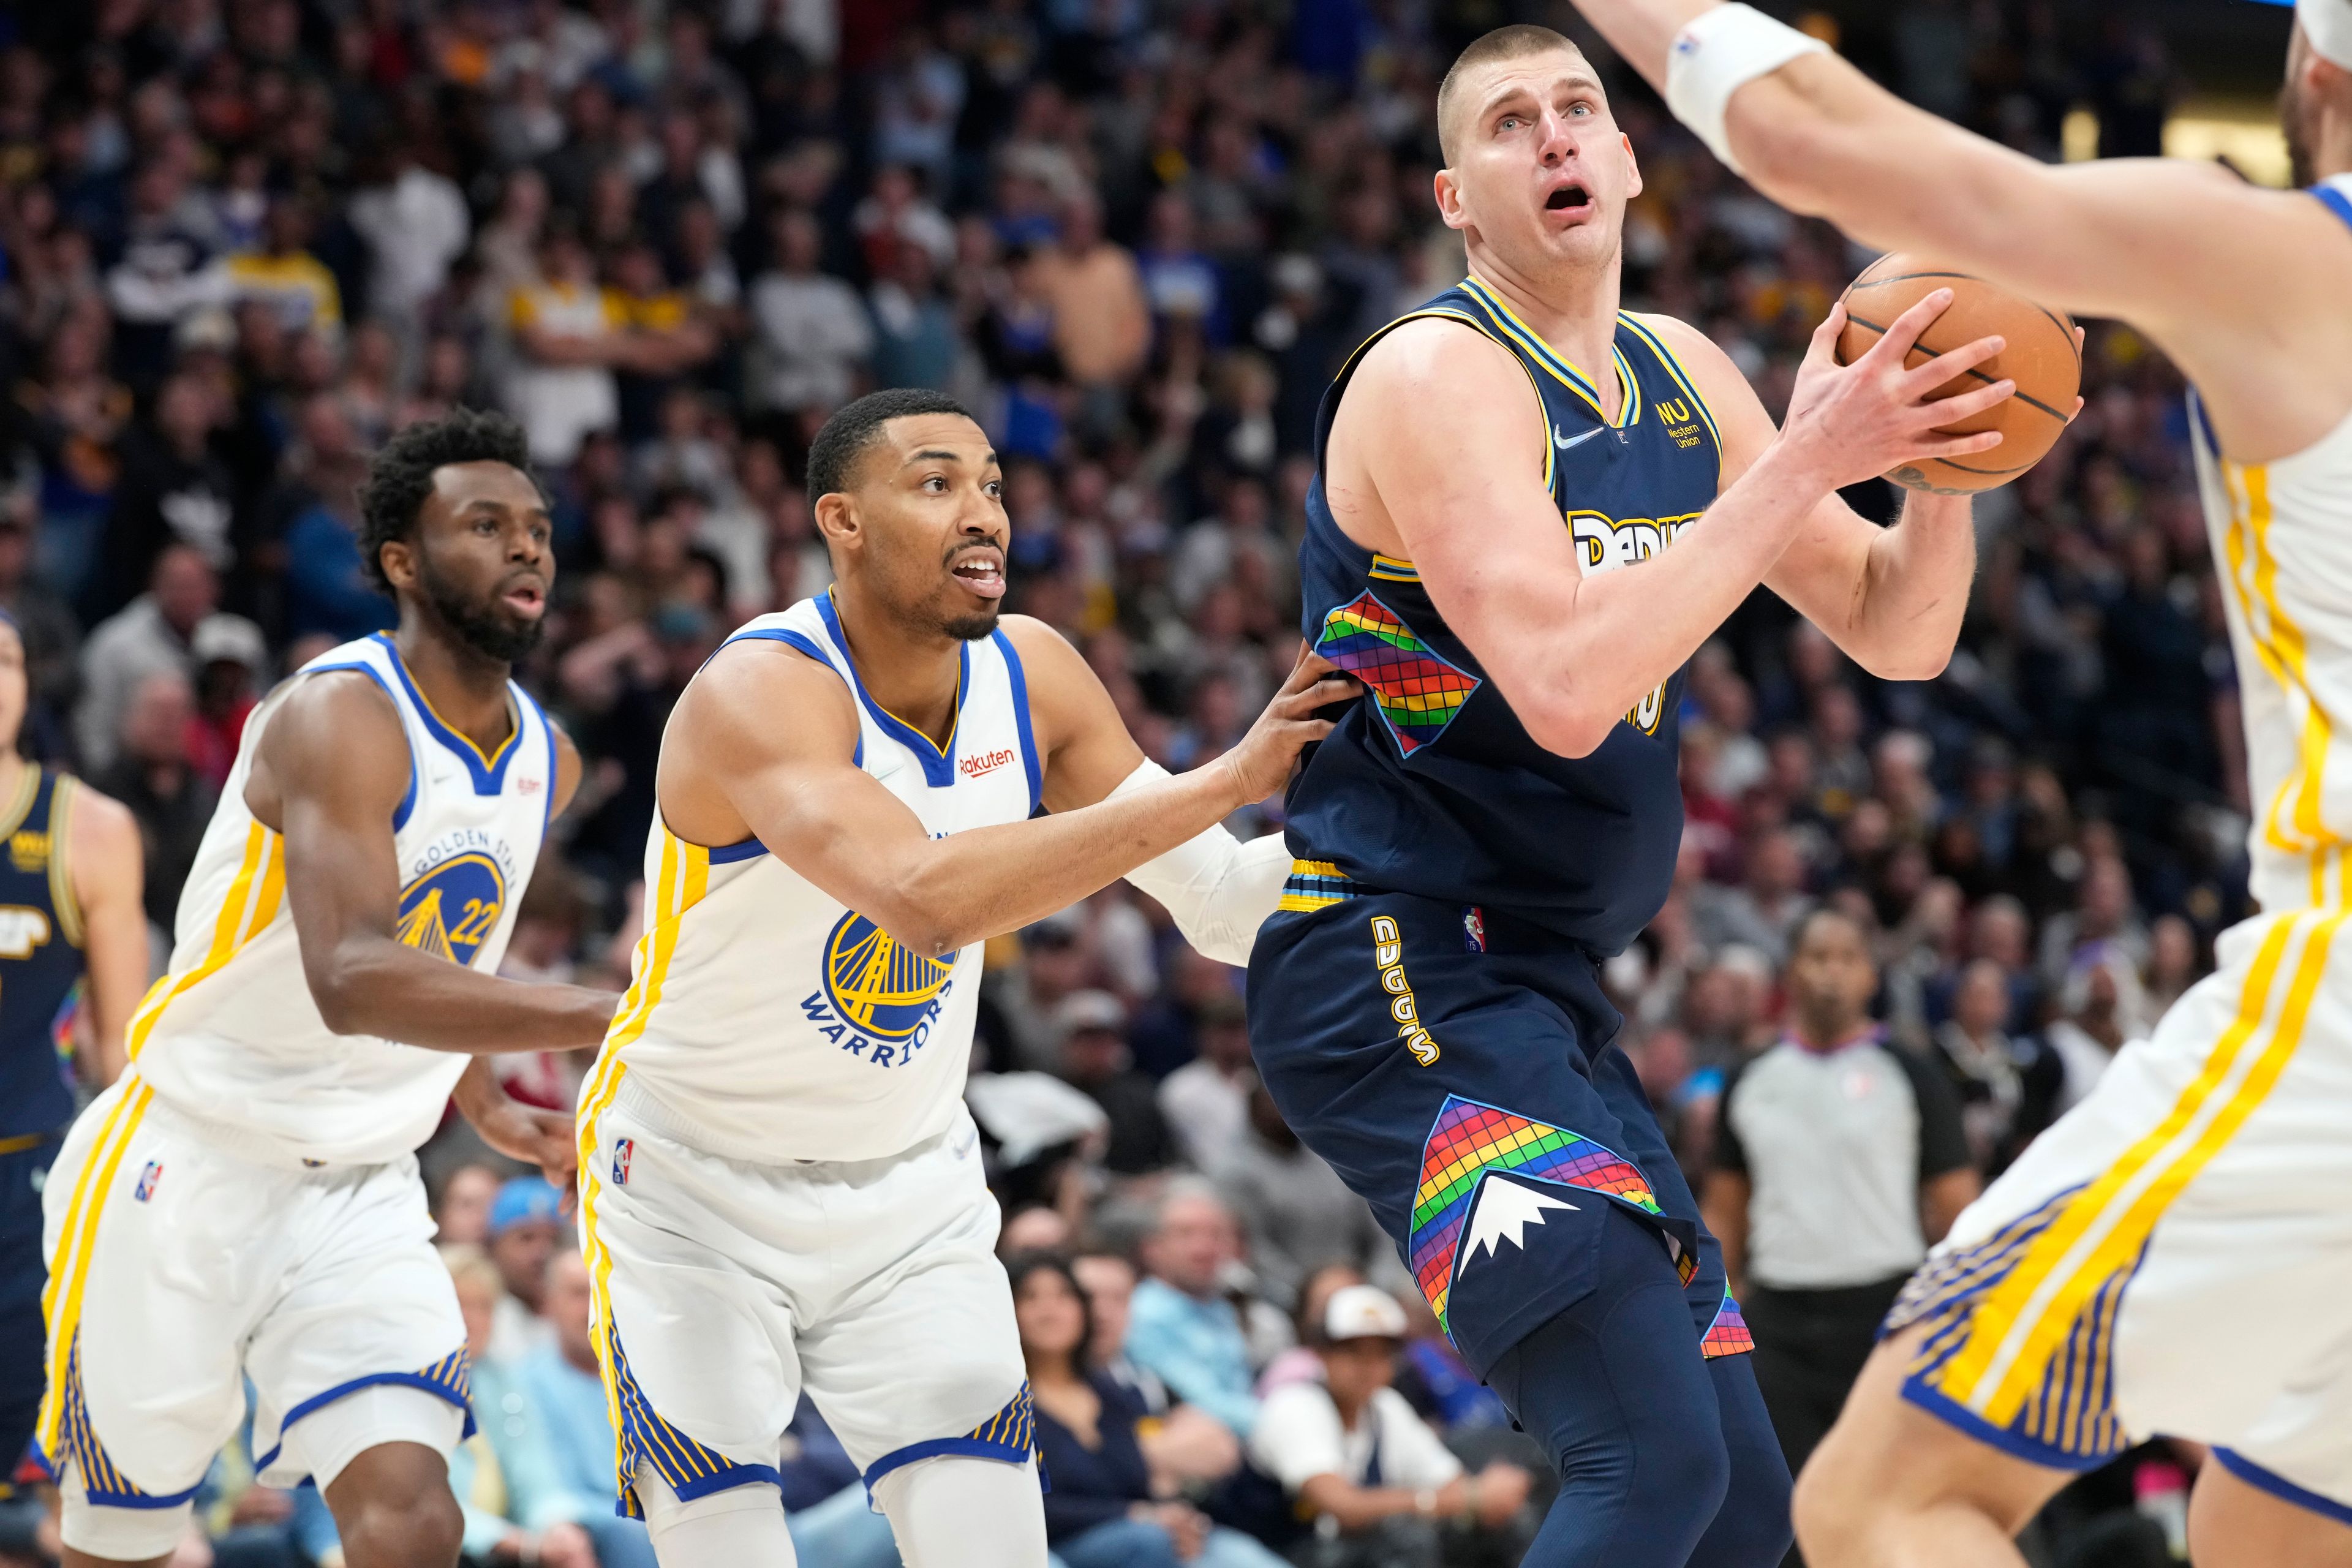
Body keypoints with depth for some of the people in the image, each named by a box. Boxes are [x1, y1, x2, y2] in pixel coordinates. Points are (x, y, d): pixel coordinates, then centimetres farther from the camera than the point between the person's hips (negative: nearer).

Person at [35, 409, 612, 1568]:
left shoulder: (546, 763, 6)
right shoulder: (340, 716, -20)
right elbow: (350, 980, -36)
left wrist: (483, 1107, 25)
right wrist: (597, 1019, -44)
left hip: (361, 1197, 6)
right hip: (187, 1170, -5)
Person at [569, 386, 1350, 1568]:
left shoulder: (1033, 679, -7)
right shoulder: (758, 696, -27)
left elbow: (1222, 909, -3)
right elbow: (925, 897, -45)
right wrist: (1228, 780, -46)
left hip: (910, 1194, 5)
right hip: (694, 1191, -5)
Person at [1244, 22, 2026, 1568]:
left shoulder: (1683, 380, 13)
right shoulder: (1438, 373, -12)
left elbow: (1900, 633, 15)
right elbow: (1563, 686, -26)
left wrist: (1941, 464, -6)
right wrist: (1804, 462, -24)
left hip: (1544, 994, 9)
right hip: (1402, 978, -9)